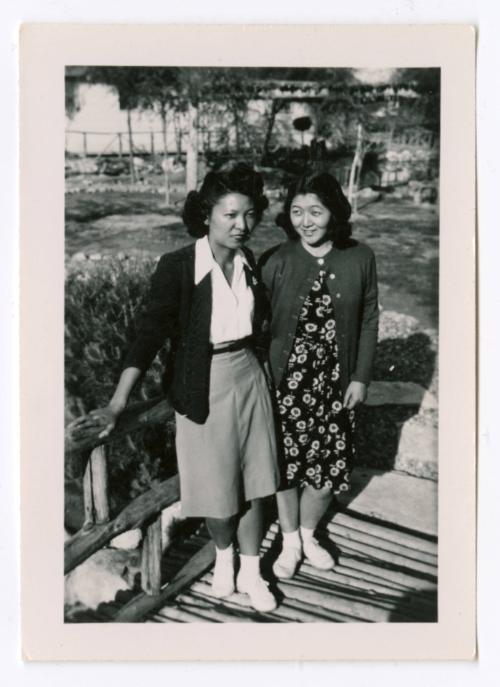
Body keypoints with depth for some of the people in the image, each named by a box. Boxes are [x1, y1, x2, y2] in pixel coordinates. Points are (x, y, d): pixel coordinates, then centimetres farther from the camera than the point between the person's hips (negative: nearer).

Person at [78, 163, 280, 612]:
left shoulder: (250, 263, -1)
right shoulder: (178, 266, -17)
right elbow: (150, 333, -20)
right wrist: (118, 402, -24)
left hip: (249, 377, 4)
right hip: (205, 385, -4)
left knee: (252, 480, 11)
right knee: (215, 485, 9)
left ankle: (250, 572, 29)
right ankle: (223, 557, 39)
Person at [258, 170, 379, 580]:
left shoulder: (360, 259, -5)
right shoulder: (276, 262, -10)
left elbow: (369, 321, 3)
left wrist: (360, 377, 1)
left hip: (336, 382, 2)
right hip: (286, 380, -1)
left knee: (329, 466, 11)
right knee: (286, 463, 11)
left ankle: (308, 533, 39)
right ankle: (290, 541, 36)